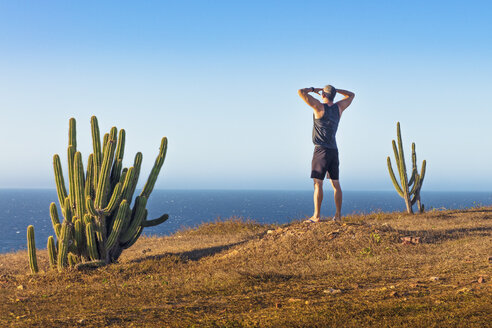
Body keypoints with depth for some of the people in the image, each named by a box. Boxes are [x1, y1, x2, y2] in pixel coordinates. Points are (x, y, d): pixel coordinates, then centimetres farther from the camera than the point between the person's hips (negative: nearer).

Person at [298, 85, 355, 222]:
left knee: (318, 183, -7)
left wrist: (313, 89, 7)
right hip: (334, 150, 6)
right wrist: (334, 90, 20)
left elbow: (301, 92, -12)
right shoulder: (339, 107, 6)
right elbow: (351, 95, 25)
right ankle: (338, 215, 9)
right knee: (336, 184, 8)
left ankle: (316, 216, -11)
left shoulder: (319, 106, -9)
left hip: (321, 149, -6)